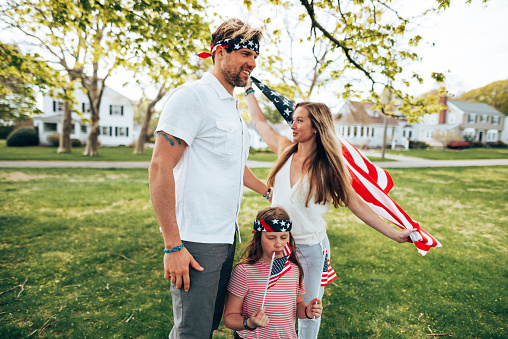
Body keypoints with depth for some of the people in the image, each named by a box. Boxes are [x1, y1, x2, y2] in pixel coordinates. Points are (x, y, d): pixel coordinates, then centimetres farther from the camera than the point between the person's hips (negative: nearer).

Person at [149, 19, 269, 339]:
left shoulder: (233, 108, 16)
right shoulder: (193, 96, -11)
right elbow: (160, 168, -18)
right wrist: (173, 246, -20)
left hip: (227, 237, 9)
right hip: (197, 241, -8)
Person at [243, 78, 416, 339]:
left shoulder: (328, 167, -10)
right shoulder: (285, 150, -3)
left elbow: (357, 204, -6)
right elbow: (259, 122, 9)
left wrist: (395, 234, -9)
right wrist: (248, 88, 19)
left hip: (310, 249, -2)